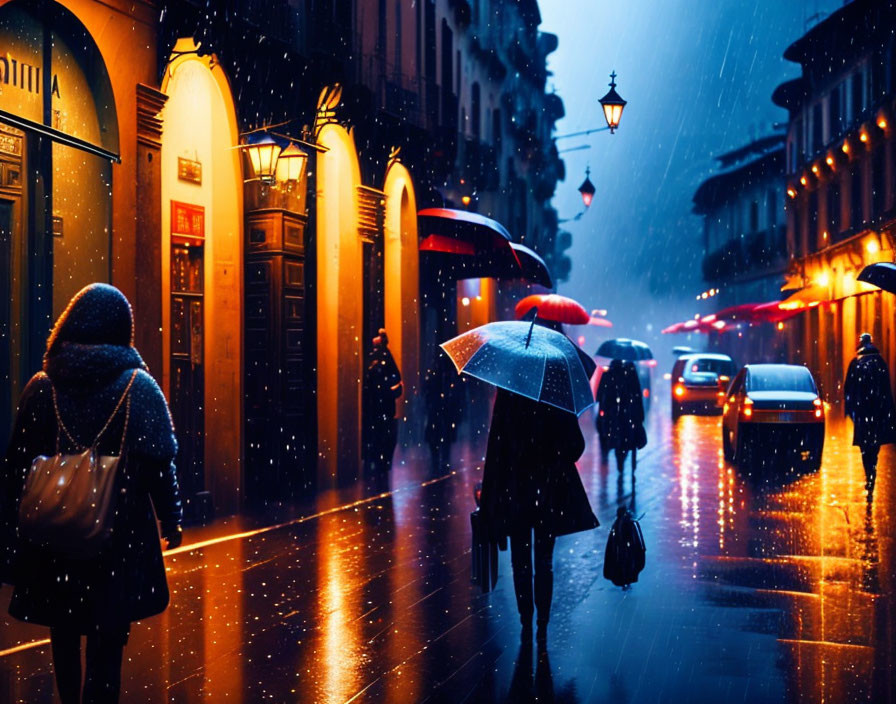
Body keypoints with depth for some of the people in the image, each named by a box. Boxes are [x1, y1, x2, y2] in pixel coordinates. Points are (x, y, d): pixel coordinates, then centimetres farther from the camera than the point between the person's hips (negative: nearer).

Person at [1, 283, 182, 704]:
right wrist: (170, 519, 3)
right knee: (107, 637, 1)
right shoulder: (137, 385, -6)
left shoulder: (42, 386, 0)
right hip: (120, 535, -2)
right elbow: (159, 459, -8)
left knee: (63, 631, 19)